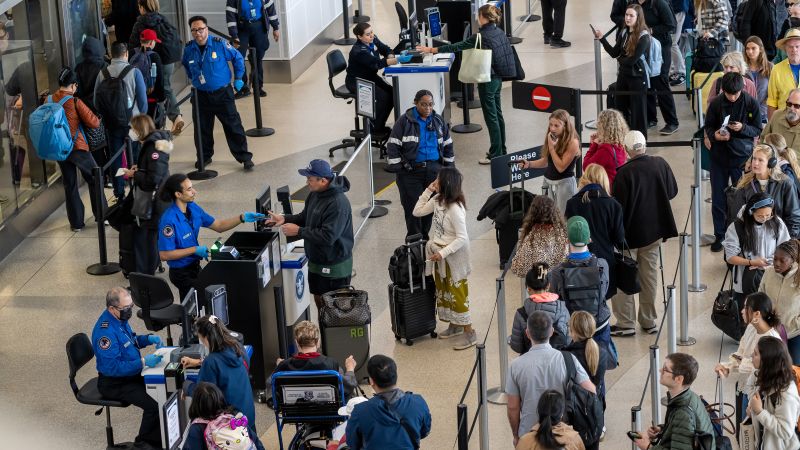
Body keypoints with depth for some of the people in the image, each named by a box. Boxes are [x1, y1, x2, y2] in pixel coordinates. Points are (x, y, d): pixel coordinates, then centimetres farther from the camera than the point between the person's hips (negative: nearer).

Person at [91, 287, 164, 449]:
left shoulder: (120, 318, 0)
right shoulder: (105, 331, -29)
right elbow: (113, 368, -30)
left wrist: (148, 338, 0)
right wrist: (143, 362, -32)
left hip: (132, 374, 9)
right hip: (114, 384, -9)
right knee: (153, 404, -23)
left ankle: (161, 436, 14)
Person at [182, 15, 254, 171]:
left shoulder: (219, 44, -12)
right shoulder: (189, 49, -4)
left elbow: (238, 58, 2)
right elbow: (186, 66, 20)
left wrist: (238, 78, 5)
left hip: (222, 94, -3)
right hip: (201, 96, 3)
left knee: (233, 127, -1)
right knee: (202, 129, 11)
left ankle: (245, 157, 6)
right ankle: (205, 156, 28)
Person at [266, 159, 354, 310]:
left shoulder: (338, 204, -29)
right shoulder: (315, 194, 0)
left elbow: (328, 237, -31)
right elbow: (305, 217, 15)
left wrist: (298, 231, -24)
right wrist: (285, 219, -3)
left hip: (334, 266, -9)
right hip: (316, 261, 9)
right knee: (319, 299, 22)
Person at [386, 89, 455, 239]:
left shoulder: (439, 121, 8)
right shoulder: (404, 121, -5)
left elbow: (448, 146, 17)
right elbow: (393, 146, -5)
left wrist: (448, 167, 13)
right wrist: (397, 169, -9)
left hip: (434, 170, 4)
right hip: (410, 171, -4)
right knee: (412, 206, -6)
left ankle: (425, 236, 21)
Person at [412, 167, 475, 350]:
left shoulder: (455, 208, -28)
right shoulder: (437, 200, -3)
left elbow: (462, 238, -26)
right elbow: (417, 212, 7)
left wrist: (443, 253, -28)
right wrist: (428, 190, -3)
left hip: (453, 257, -9)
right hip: (439, 254, 9)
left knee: (457, 294, 0)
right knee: (443, 291, 20)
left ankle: (469, 332, 11)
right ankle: (454, 325, 36)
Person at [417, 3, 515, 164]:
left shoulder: (481, 36, -20)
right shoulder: (500, 32, 4)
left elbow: (457, 47, -20)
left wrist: (432, 50, -16)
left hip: (488, 80, -9)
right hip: (498, 78, 9)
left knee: (491, 118, -2)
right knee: (497, 115, 18)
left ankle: (495, 155, 3)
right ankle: (501, 150, 28)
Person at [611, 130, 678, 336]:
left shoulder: (624, 173, -23)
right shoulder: (660, 165, -7)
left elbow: (618, 205, -18)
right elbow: (672, 192, 6)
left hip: (630, 232, -5)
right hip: (655, 230, 5)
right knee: (649, 275, 16)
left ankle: (625, 323, 8)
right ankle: (649, 321, 23)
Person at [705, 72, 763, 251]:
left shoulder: (751, 103, -9)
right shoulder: (716, 104, -6)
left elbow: (758, 130, -2)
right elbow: (708, 127, 5)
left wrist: (743, 128, -22)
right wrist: (714, 135, -17)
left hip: (742, 156, -1)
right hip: (720, 156, 1)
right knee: (718, 198, 7)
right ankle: (719, 235, 19)